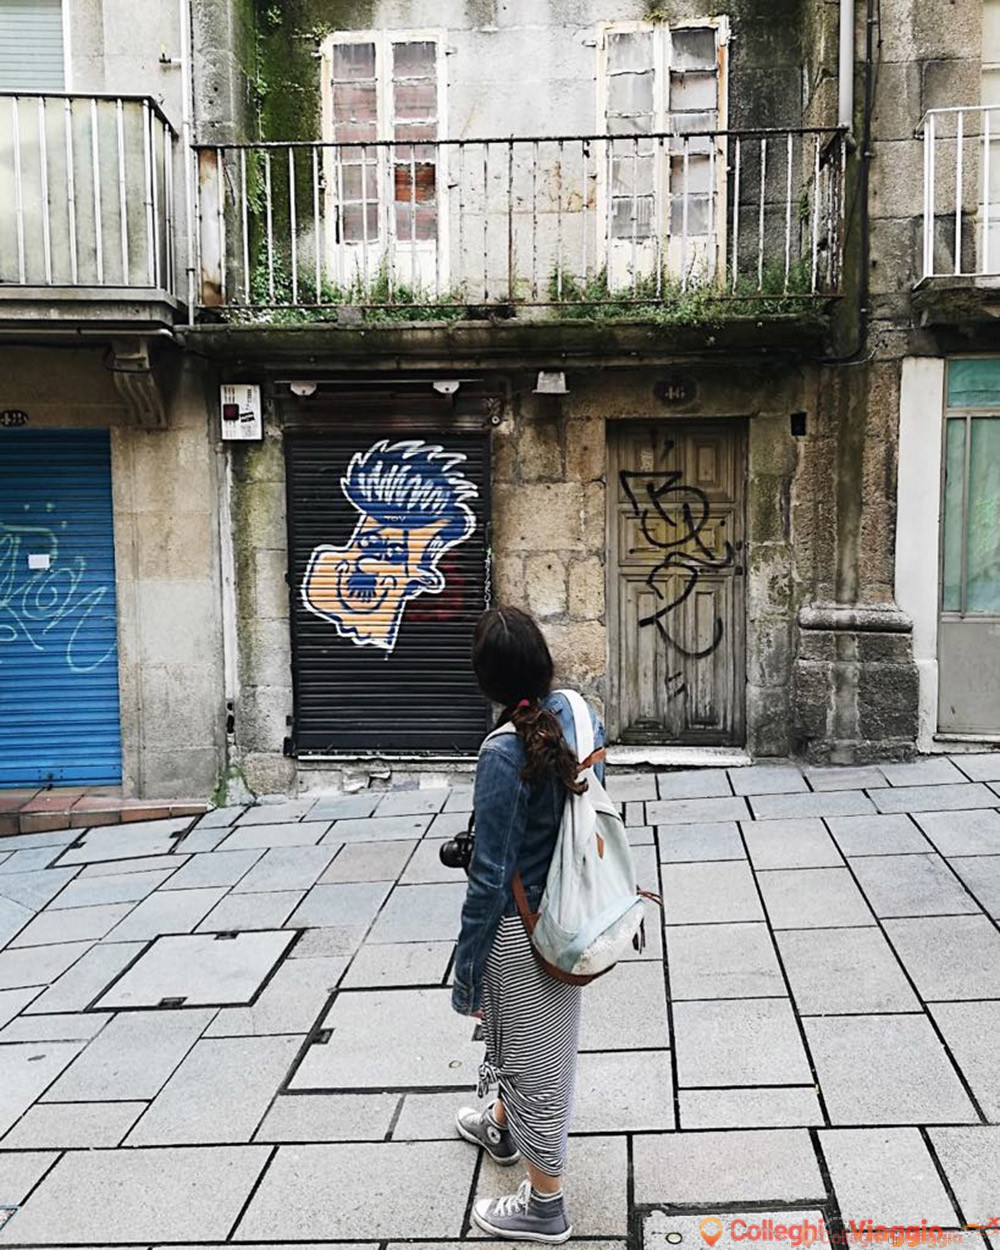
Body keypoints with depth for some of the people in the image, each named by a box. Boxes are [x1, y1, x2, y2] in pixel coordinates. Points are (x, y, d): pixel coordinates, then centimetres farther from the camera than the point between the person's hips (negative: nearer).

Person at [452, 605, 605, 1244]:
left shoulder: (505, 755, -28)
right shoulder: (581, 717, -7)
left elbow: (490, 877, -23)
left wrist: (467, 969, -12)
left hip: (520, 927, -7)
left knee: (532, 1051, 10)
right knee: (529, 1033, 30)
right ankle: (503, 1127, 56)